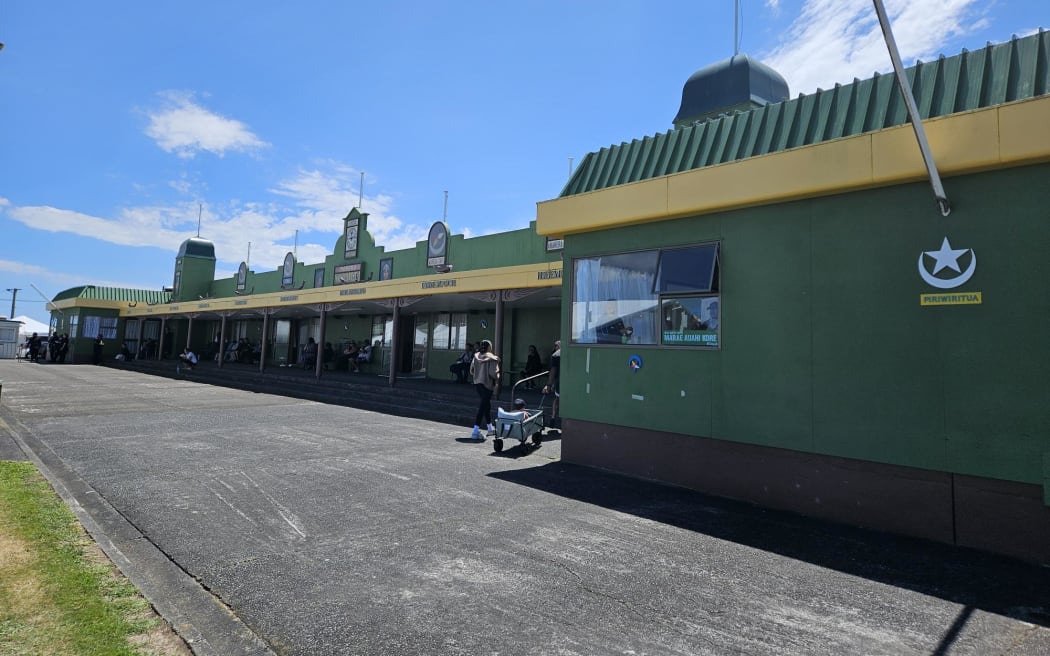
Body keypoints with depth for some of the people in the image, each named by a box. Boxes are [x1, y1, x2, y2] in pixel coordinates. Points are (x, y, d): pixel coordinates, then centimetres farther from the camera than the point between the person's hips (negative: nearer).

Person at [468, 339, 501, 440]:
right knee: (483, 407, -4)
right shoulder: (492, 358, -13)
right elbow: (493, 372, -19)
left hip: (477, 384, 7)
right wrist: (497, 378, 0)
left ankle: (490, 428, 33)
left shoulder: (476, 356, 3)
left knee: (487, 405, 21)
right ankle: (476, 431, -10)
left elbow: (471, 371, 6)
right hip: (487, 384, -7)